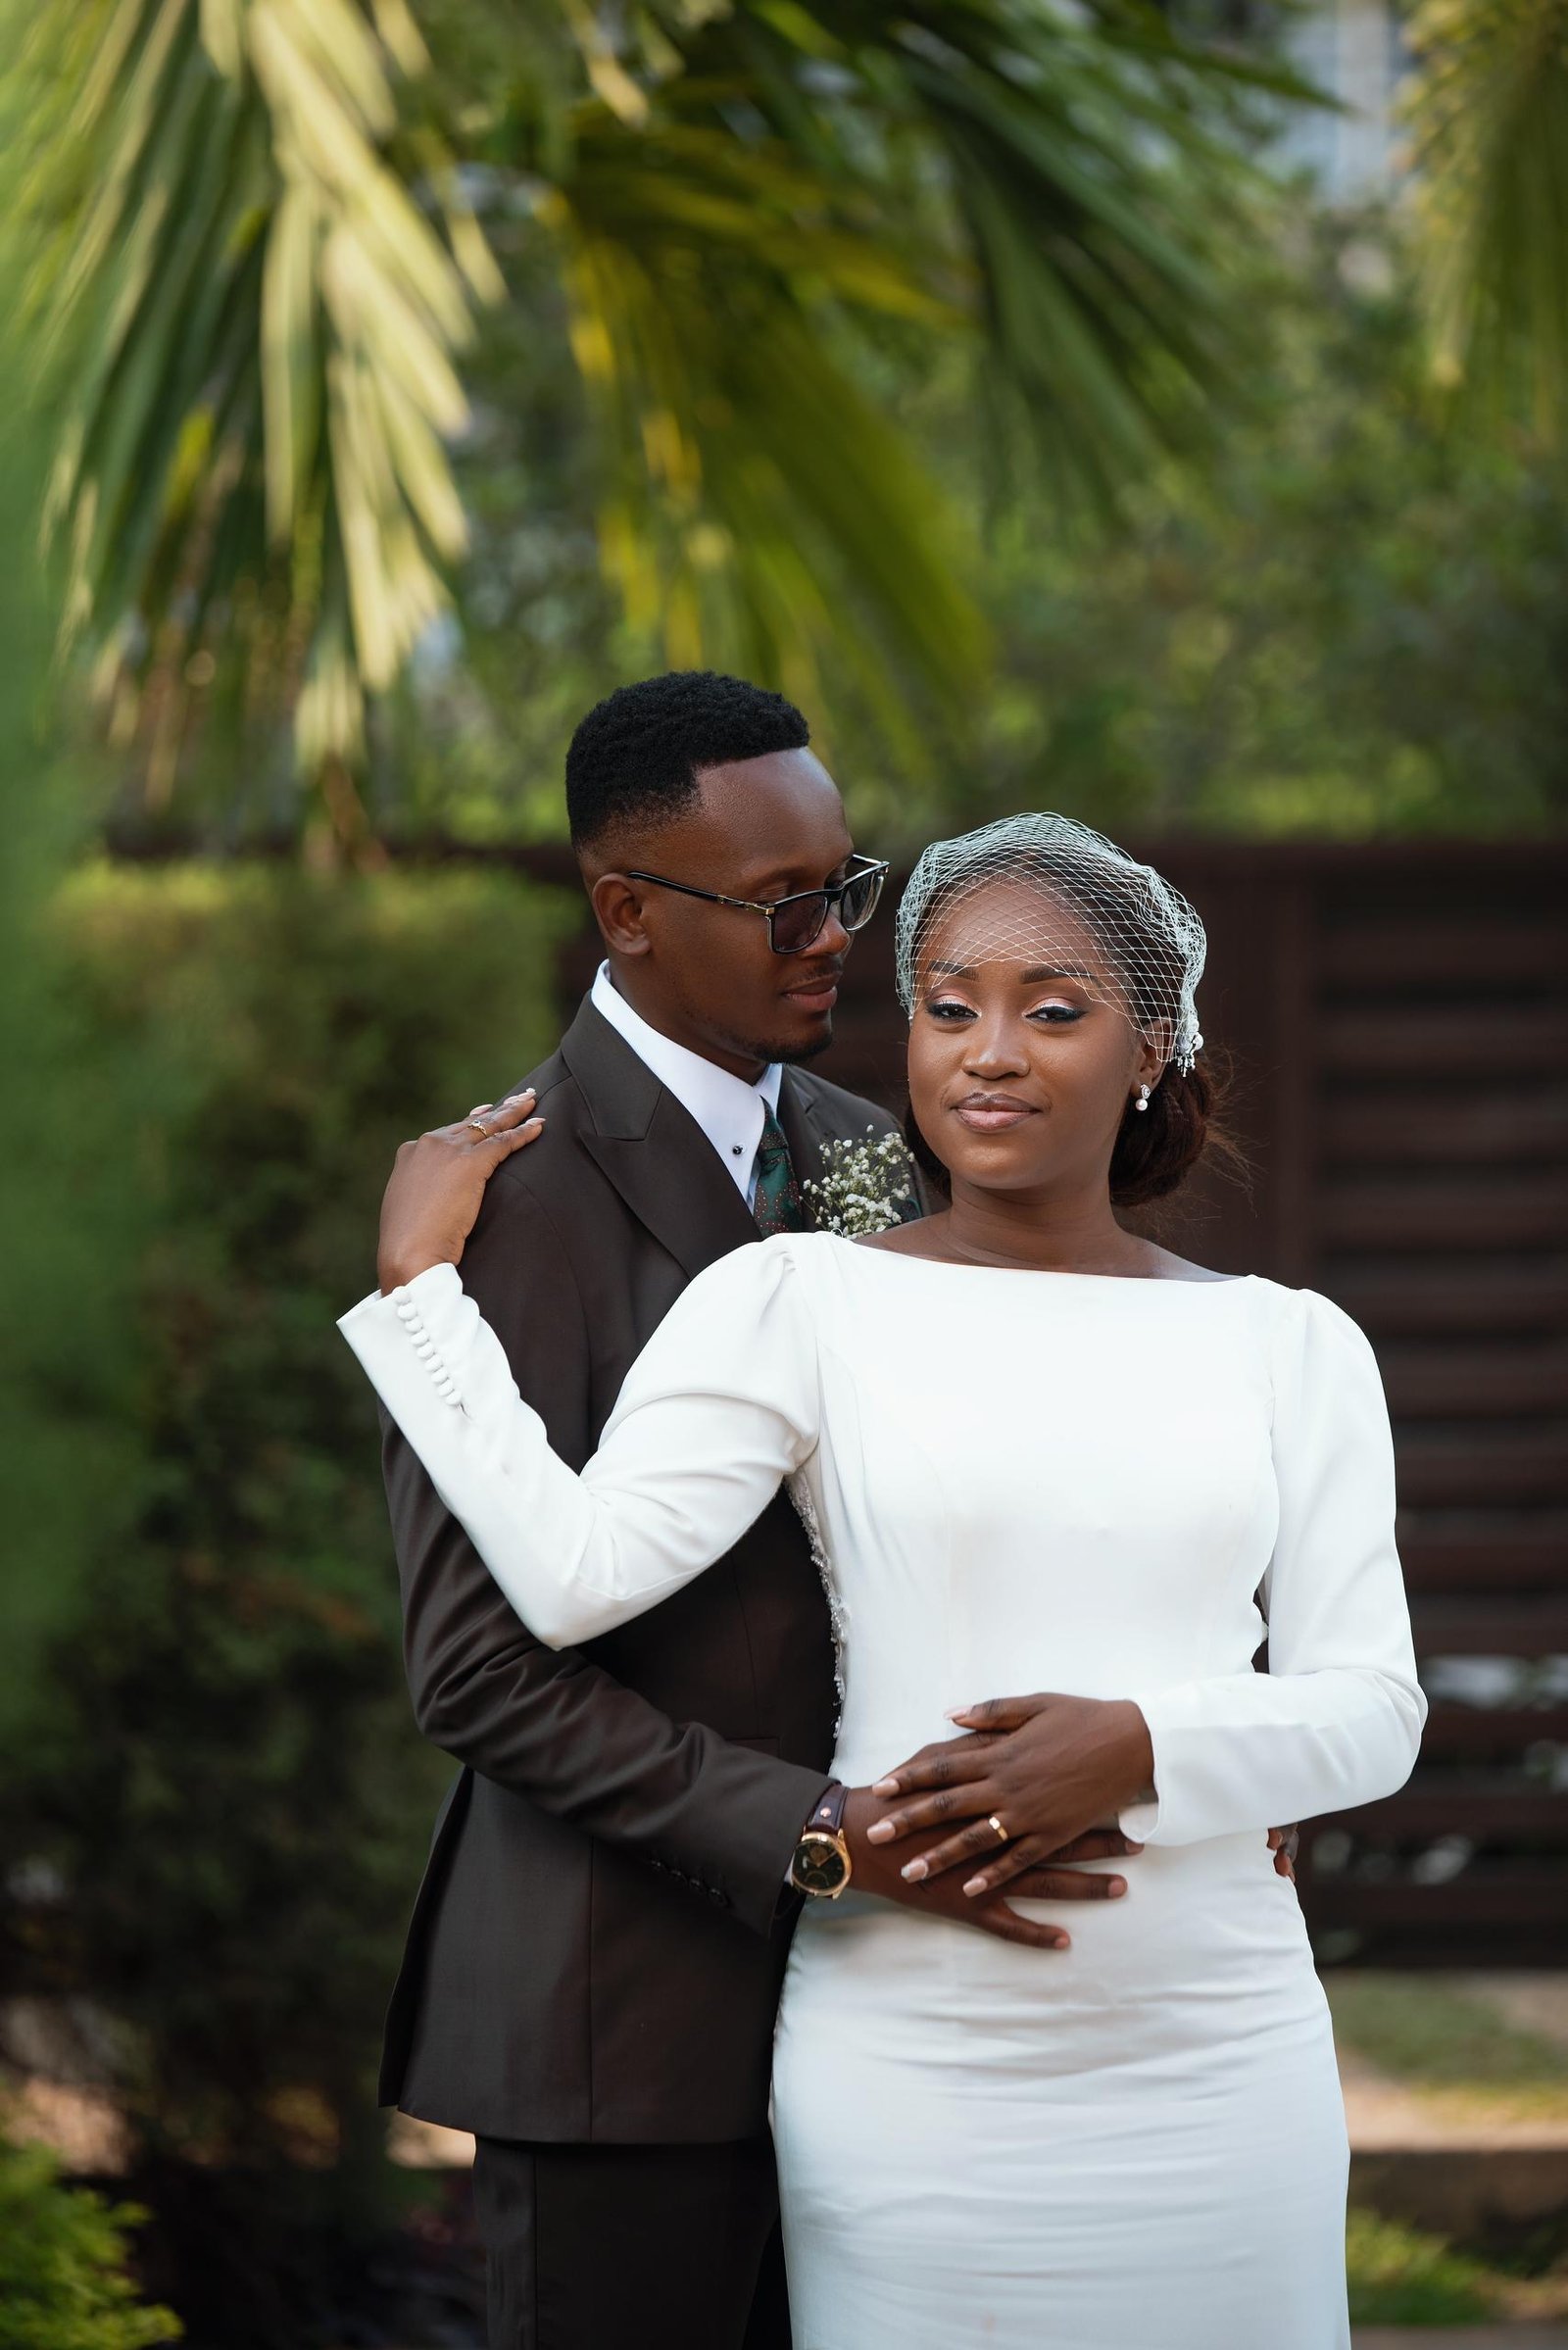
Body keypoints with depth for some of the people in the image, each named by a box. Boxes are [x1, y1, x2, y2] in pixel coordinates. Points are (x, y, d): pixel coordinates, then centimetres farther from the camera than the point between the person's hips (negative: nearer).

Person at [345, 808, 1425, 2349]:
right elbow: (576, 1574, -11)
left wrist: (1138, 1749, -14)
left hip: (1215, 2056, 2)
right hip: (917, 2075, -2)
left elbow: (1372, 1708, 3)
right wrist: (419, 1280, -7)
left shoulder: (1289, 1349, 7)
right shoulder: (802, 1302, 0)